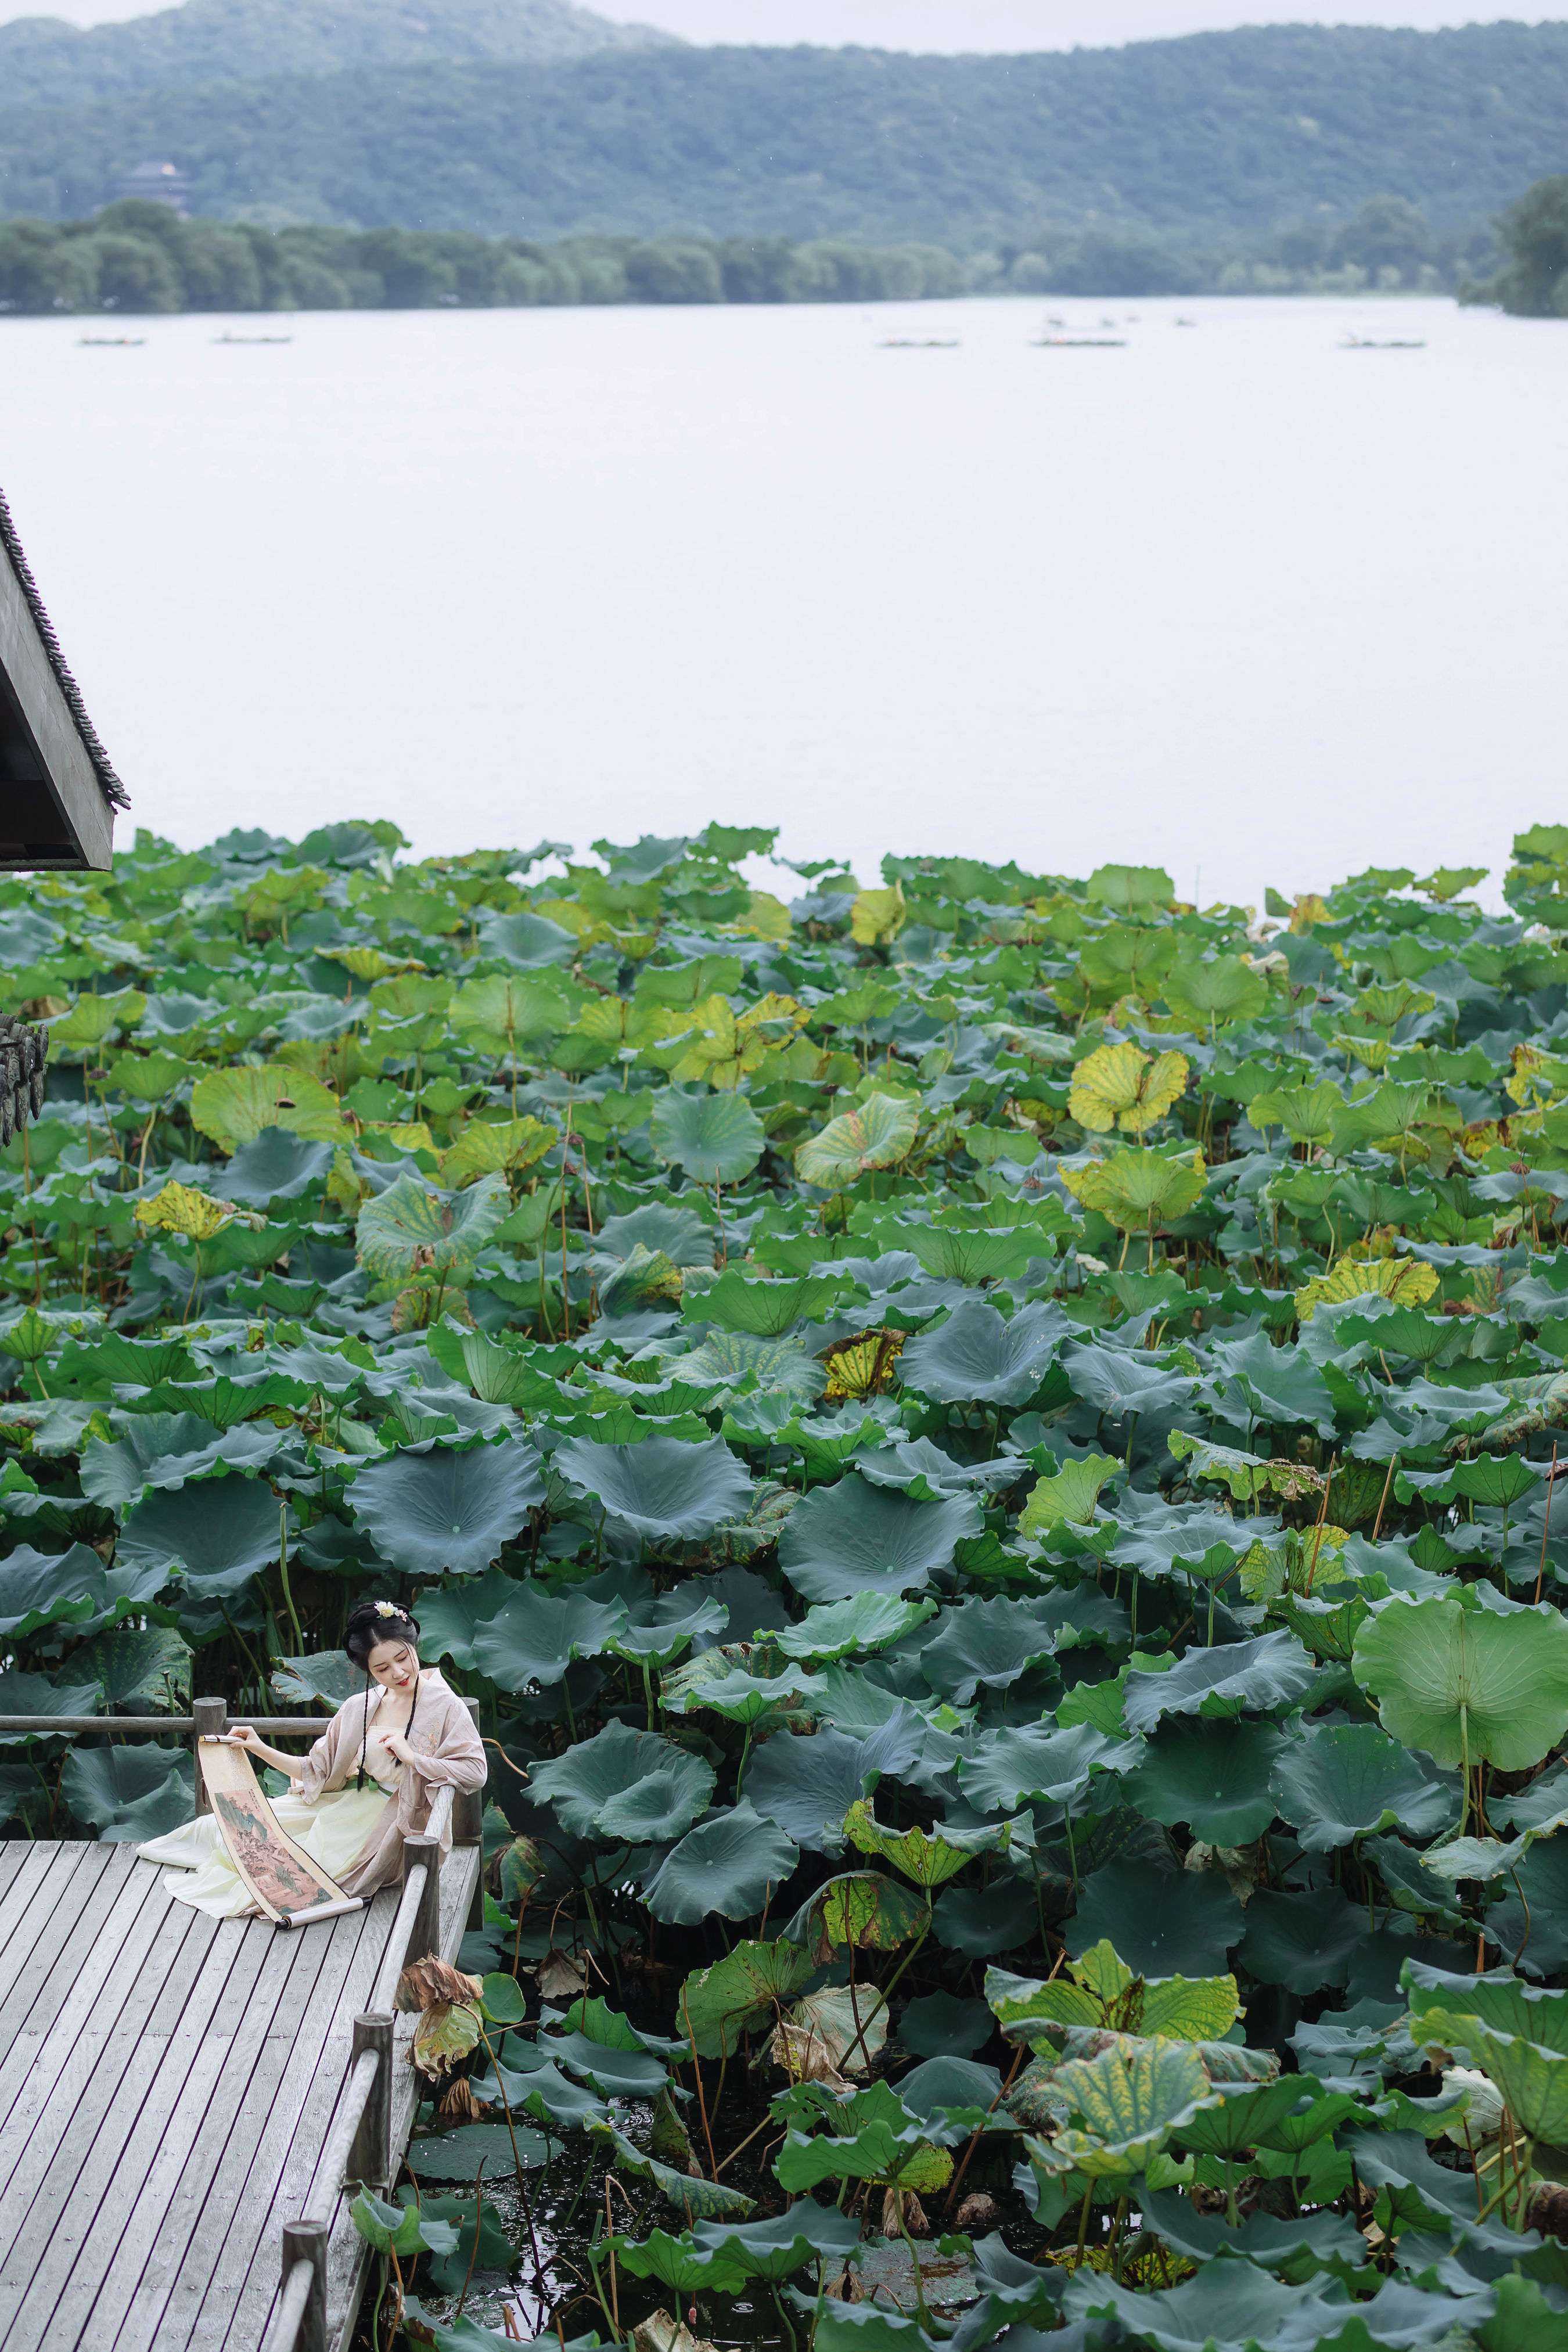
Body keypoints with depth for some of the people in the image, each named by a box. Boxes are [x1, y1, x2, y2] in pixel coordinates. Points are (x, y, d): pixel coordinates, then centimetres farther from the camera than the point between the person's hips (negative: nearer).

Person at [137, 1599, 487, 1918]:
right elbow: (317, 1771, 9)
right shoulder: (360, 1708, 4)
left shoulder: (443, 1706, -11)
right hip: (341, 1807, 5)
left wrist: (412, 1758, -24)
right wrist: (260, 1749, -2)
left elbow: (475, 1771, -18)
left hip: (387, 1825, -5)